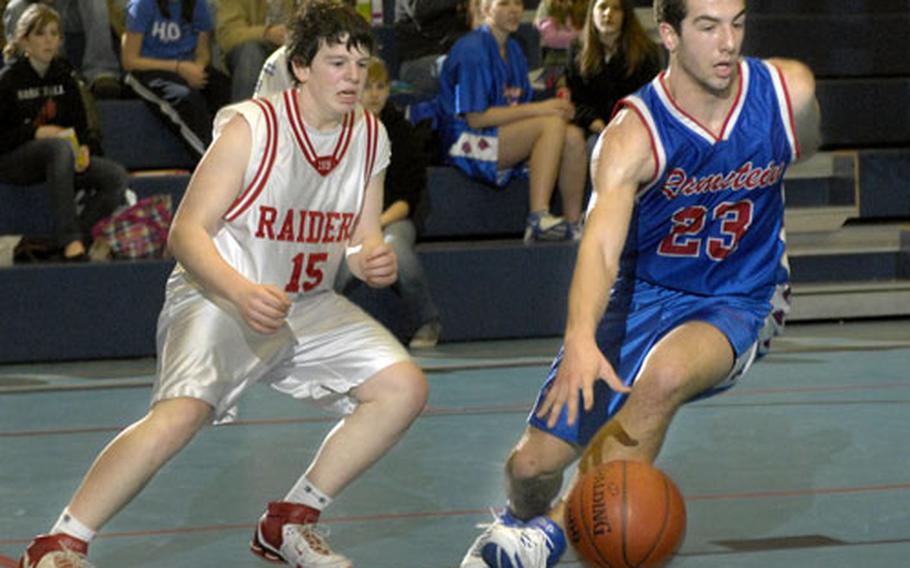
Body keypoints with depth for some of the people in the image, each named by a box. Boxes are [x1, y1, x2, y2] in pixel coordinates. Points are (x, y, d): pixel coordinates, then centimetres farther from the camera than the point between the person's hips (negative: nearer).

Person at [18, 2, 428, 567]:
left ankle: (290, 521, 7)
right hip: (218, 298, -7)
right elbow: (186, 232, -18)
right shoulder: (250, 128, -18)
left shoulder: (371, 137, 1)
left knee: (405, 388, -5)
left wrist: (374, 261, -14)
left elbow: (362, 238, 11)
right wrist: (242, 292, -33)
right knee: (181, 414, -30)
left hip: (308, 306, 7)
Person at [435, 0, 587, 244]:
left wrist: (558, 109, -7)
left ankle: (573, 226, -13)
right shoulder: (471, 50, -11)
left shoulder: (513, 50, 15)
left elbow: (520, 112, 15)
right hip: (468, 143, -8)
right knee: (552, 125, -27)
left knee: (573, 137, -15)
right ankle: (538, 218, -37)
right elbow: (476, 118, -17)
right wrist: (537, 109, -19)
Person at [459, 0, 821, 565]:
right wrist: (580, 341, -56)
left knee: (663, 377, -36)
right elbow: (600, 243, -38)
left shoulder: (789, 91, -15)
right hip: (642, 293, 0)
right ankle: (523, 522, 38)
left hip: (738, 303, 0)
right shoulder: (633, 135, -24)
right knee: (533, 464, -1)